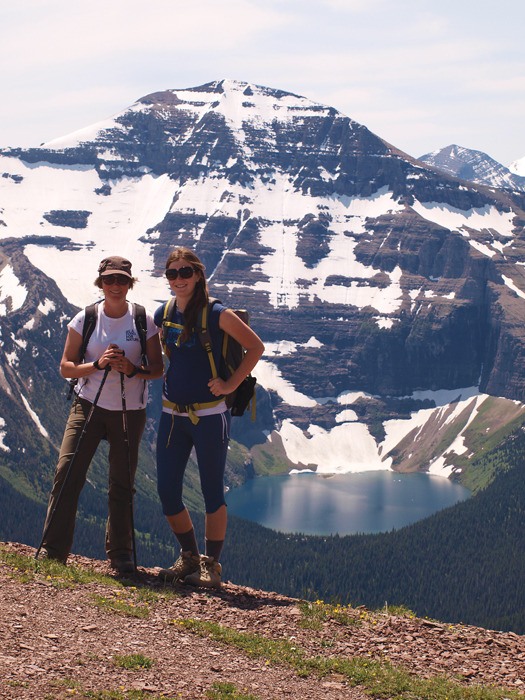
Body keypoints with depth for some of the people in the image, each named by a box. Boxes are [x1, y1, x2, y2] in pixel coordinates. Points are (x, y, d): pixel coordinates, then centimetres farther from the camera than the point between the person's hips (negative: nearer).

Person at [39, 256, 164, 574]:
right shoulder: (85, 319, 0)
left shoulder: (144, 321, -1)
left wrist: (133, 369, -17)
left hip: (130, 411, 0)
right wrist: (97, 364, -16)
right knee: (67, 473, -9)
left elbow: (158, 368, 3)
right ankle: (53, 551, -2)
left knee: (122, 483, 5)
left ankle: (121, 554, 18)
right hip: (89, 405, 0)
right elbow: (66, 367, 1)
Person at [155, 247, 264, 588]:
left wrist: (231, 384, -9)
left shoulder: (216, 314, -11)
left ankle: (212, 567, 13)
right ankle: (190, 559, 23)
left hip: (209, 416, -6)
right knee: (167, 491, 5)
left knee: (212, 492, 3)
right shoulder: (163, 315, 6)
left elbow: (256, 347, -5)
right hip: (172, 415, 6)